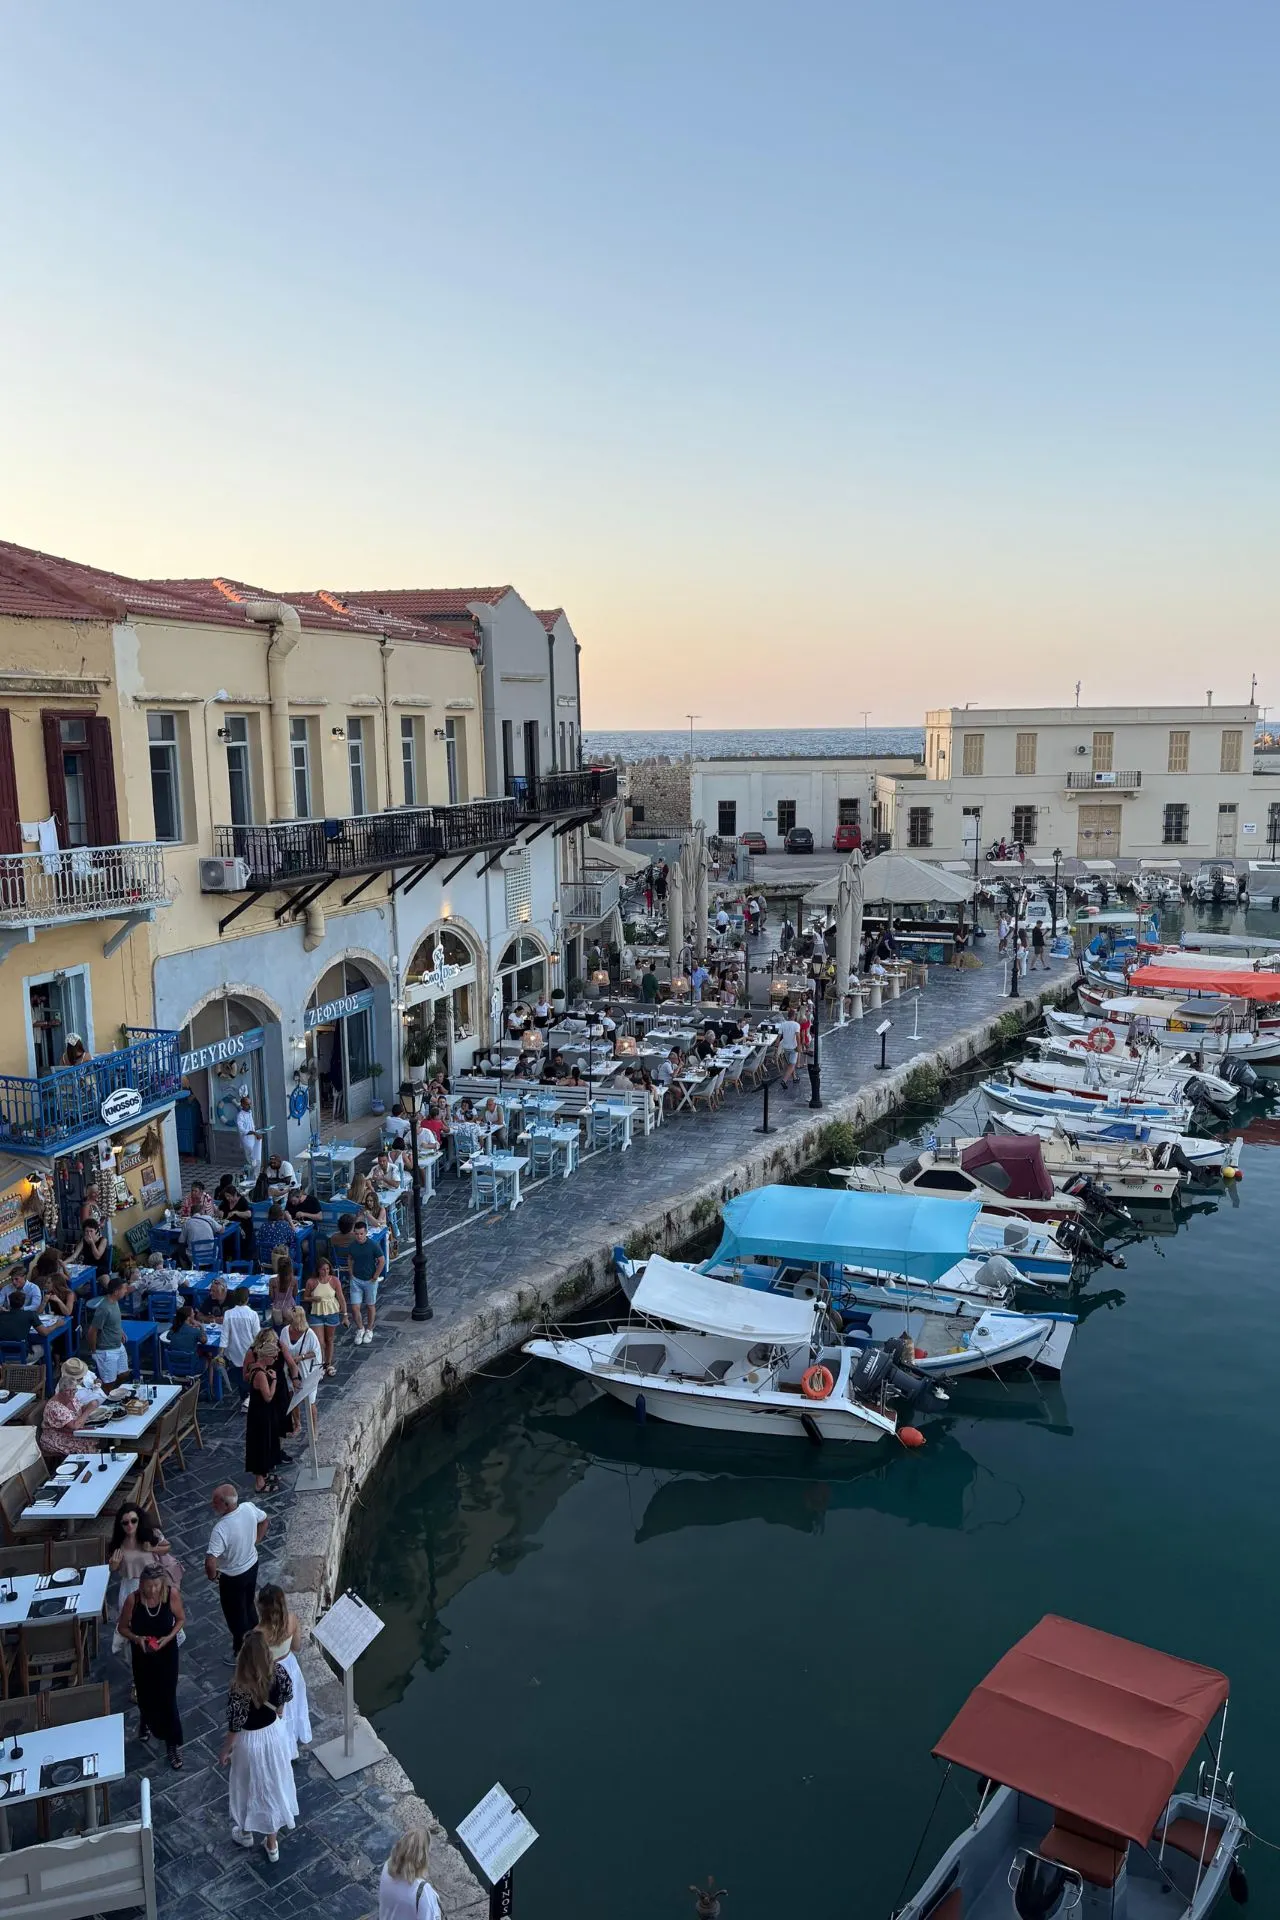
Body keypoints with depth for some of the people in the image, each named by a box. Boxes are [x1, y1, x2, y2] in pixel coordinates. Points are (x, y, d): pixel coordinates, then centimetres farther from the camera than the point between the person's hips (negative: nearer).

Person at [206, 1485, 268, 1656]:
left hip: (233, 1577, -6)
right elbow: (265, 1521, 4)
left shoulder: (221, 1528, -37)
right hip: (252, 1565, 7)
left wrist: (212, 1576, -16)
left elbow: (210, 1562, -38)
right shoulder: (249, 1507, -17)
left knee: (235, 1614, 18)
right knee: (248, 1605, 28)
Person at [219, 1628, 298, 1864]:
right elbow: (288, 1694, -2)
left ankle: (245, 1832, 52)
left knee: (248, 1786, 25)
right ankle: (272, 1843, 43)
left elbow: (235, 1726, -22)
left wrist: (225, 1750, -3)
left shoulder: (239, 1689, -34)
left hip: (250, 1741, -4)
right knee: (273, 1783, 25)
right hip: (275, 1733, 4)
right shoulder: (278, 1672, -22)